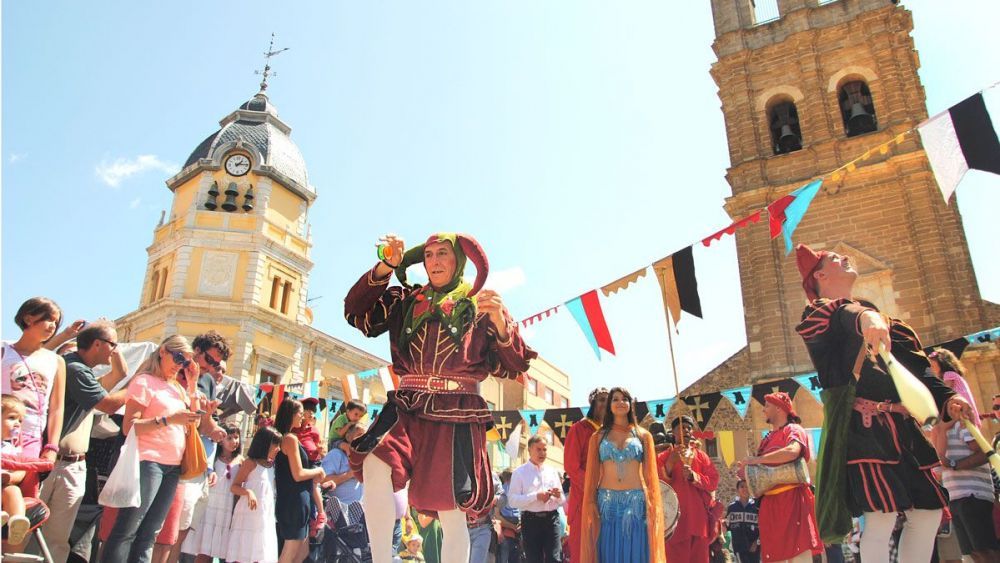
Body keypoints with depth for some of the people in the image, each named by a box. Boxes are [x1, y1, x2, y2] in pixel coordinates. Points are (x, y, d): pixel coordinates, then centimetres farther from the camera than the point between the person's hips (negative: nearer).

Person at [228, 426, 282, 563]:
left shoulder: (272, 465, 12)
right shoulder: (251, 462, -7)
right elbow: (234, 487, -8)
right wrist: (248, 492, -28)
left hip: (266, 516, 6)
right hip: (248, 515, -6)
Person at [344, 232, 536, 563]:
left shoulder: (479, 305, 8)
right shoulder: (408, 301, 17)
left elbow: (511, 368, 3)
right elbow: (357, 314, 7)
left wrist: (500, 323, -15)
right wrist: (386, 267, 0)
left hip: (456, 413, -2)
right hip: (407, 406, 2)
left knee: (451, 515, -3)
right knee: (374, 466, -26)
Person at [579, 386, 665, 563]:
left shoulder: (643, 435, 10)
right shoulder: (598, 437, 10)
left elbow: (650, 475, 5)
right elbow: (592, 475, 6)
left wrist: (652, 506, -4)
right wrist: (590, 505, -3)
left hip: (636, 503, 0)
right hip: (607, 504, 0)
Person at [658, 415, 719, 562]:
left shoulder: (701, 456, 13)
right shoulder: (663, 457, 6)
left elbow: (713, 482, 5)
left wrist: (693, 476, -12)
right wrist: (670, 463, -16)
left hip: (699, 518, 3)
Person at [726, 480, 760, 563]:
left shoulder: (756, 506, 3)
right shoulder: (732, 507, 4)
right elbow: (727, 526, 8)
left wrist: (757, 542, -3)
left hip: (754, 546, 1)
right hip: (739, 545, -1)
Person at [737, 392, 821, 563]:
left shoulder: (793, 430, -2)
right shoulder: (767, 439, 19)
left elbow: (792, 452, -25)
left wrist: (756, 460, -16)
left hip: (792, 499, -8)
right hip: (770, 503, 8)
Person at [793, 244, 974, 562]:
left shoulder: (878, 316, 25)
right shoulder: (820, 312, 3)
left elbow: (915, 366, 16)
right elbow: (843, 315, -24)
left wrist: (946, 399, -2)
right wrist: (863, 317, -48)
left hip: (901, 426, 8)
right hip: (860, 425, -8)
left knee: (928, 513, 6)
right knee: (882, 516, -15)